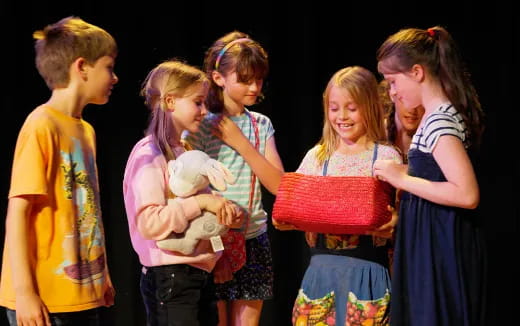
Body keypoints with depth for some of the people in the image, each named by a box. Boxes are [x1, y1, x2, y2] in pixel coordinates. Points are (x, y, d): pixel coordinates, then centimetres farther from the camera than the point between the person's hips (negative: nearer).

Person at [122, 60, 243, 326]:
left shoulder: (184, 152, 13)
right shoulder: (150, 155, -13)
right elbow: (149, 223, -23)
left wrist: (223, 212, 3)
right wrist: (200, 201, -23)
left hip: (200, 273, 9)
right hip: (169, 278, -9)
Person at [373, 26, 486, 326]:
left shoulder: (440, 121, -19)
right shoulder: (441, 115, 11)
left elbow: (467, 194, -27)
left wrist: (403, 179, -20)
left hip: (439, 247, -10)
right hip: (434, 243, 10)